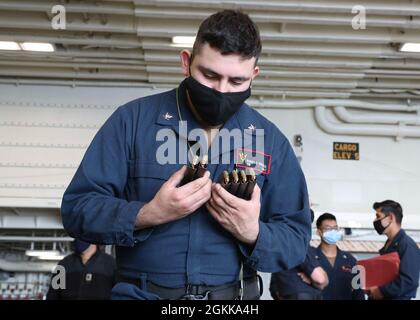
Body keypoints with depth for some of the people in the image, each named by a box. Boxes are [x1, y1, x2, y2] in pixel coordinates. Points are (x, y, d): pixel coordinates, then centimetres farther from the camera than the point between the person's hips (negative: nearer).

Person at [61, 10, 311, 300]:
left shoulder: (271, 140, 4)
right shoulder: (133, 119, -2)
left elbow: (296, 240, 6)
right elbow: (77, 209, -3)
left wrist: (253, 234, -13)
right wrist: (147, 215, -18)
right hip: (141, 293, -1)